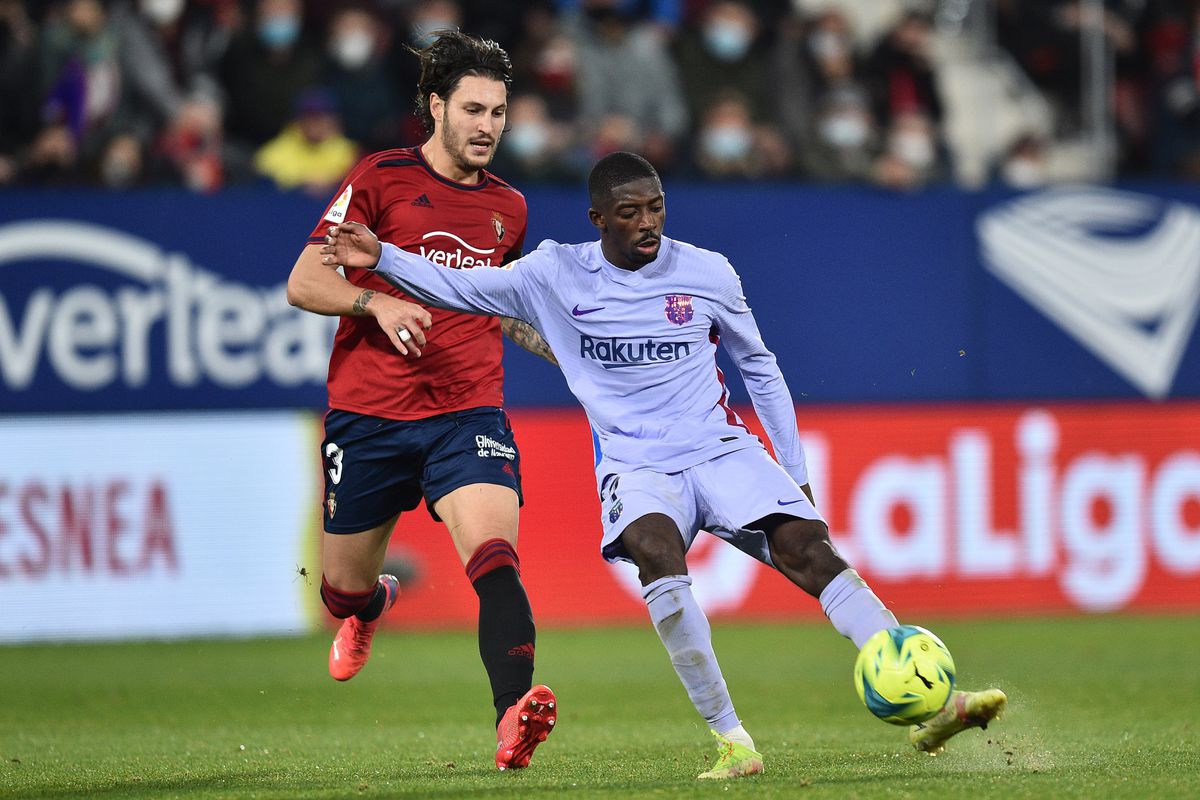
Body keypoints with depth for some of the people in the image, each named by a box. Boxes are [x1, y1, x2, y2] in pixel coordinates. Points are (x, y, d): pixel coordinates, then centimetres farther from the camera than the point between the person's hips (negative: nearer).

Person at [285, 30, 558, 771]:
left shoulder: (508, 208, 13)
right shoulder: (381, 179, -2)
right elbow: (304, 282, -5)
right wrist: (376, 302, -22)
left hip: (468, 413, 1)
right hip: (369, 415, -1)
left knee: (497, 561, -24)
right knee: (345, 588, 13)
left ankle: (513, 721, -38)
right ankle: (370, 607, 52)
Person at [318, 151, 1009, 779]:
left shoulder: (707, 273, 3)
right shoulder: (557, 275, 1)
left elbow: (760, 368, 14)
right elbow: (459, 287, 10)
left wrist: (796, 474, 12)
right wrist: (379, 257, -5)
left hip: (723, 452, 1)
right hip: (636, 466, -1)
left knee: (812, 549, -22)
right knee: (656, 553, -34)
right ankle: (732, 741, -31)